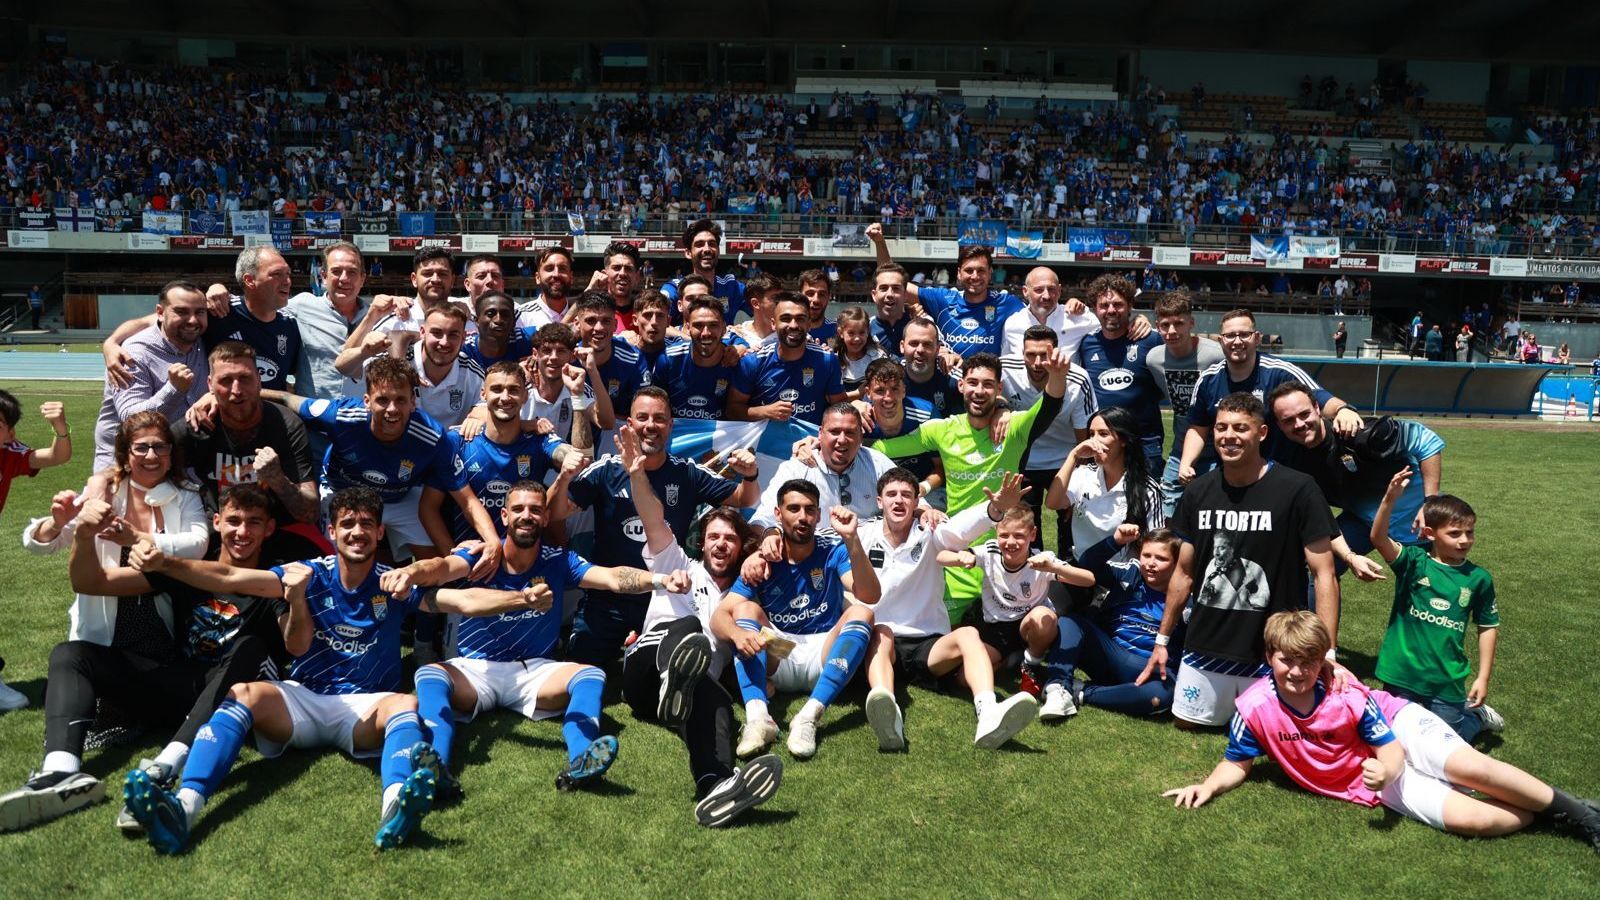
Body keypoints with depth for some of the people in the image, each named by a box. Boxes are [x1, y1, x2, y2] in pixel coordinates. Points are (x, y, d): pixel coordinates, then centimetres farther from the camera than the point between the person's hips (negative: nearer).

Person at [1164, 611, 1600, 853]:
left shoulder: (1347, 694, -22)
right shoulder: (1254, 709, -21)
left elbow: (1389, 748, -11)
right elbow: (1236, 763, -6)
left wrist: (1387, 768, -34)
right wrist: (1209, 785, -25)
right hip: (1376, 787, 1)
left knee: (1471, 768, -28)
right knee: (1470, 820, -19)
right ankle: (1544, 814, 5)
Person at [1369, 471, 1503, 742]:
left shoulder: (1478, 578, -2)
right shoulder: (1413, 562, -8)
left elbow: (1488, 628, 5)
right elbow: (1378, 538, -27)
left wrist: (1483, 678, 3)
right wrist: (1389, 500, -42)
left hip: (1447, 680, 1)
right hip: (1402, 674, -1)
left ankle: (1476, 714, 40)